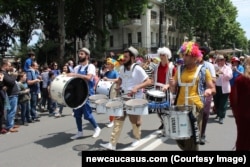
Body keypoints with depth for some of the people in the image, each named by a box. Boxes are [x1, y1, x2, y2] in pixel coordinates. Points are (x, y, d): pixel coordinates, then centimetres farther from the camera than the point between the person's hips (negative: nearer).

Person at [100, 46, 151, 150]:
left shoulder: (138, 69, -15)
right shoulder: (122, 68, 4)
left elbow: (148, 82, -17)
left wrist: (137, 87, -29)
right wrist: (118, 86, 2)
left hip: (135, 99, -5)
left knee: (135, 121, 12)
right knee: (118, 120, 2)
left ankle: (137, 139, 37)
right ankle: (112, 144, 6)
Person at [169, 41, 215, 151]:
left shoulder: (203, 71, 0)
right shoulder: (179, 70, 8)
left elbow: (213, 89, 4)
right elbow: (174, 91, 11)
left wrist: (209, 90, -18)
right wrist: (172, 85, -11)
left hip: (196, 107, -3)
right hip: (180, 107, 4)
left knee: (192, 139, 2)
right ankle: (188, 148, 38)